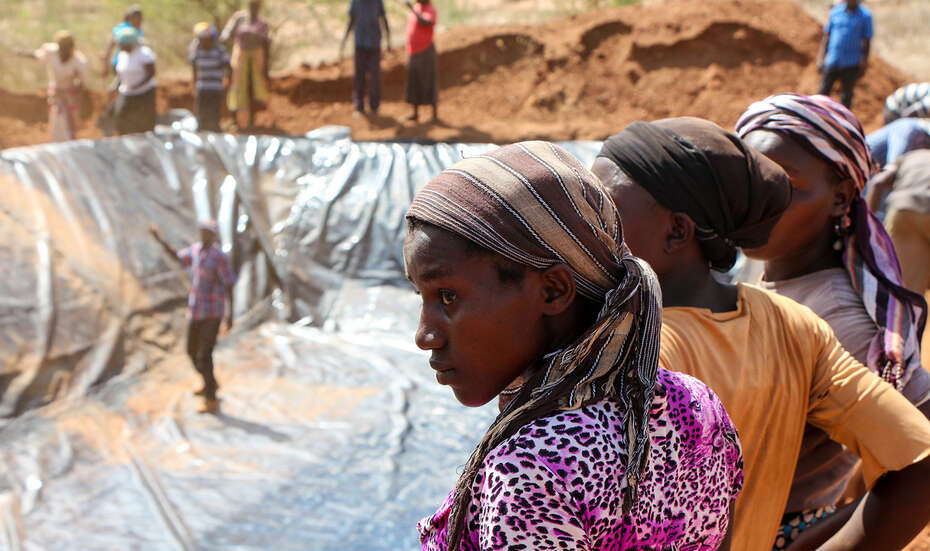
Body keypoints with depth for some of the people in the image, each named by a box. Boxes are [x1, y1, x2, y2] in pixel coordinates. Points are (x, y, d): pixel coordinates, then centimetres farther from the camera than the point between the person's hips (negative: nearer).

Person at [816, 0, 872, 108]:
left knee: (847, 95, 6)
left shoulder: (865, 15, -2)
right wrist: (820, 59, 5)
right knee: (823, 92, 2)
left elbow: (867, 42, 0)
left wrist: (863, 65, -2)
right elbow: (826, 36, 9)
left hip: (851, 64, -2)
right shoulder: (835, 11, 4)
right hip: (832, 62, 2)